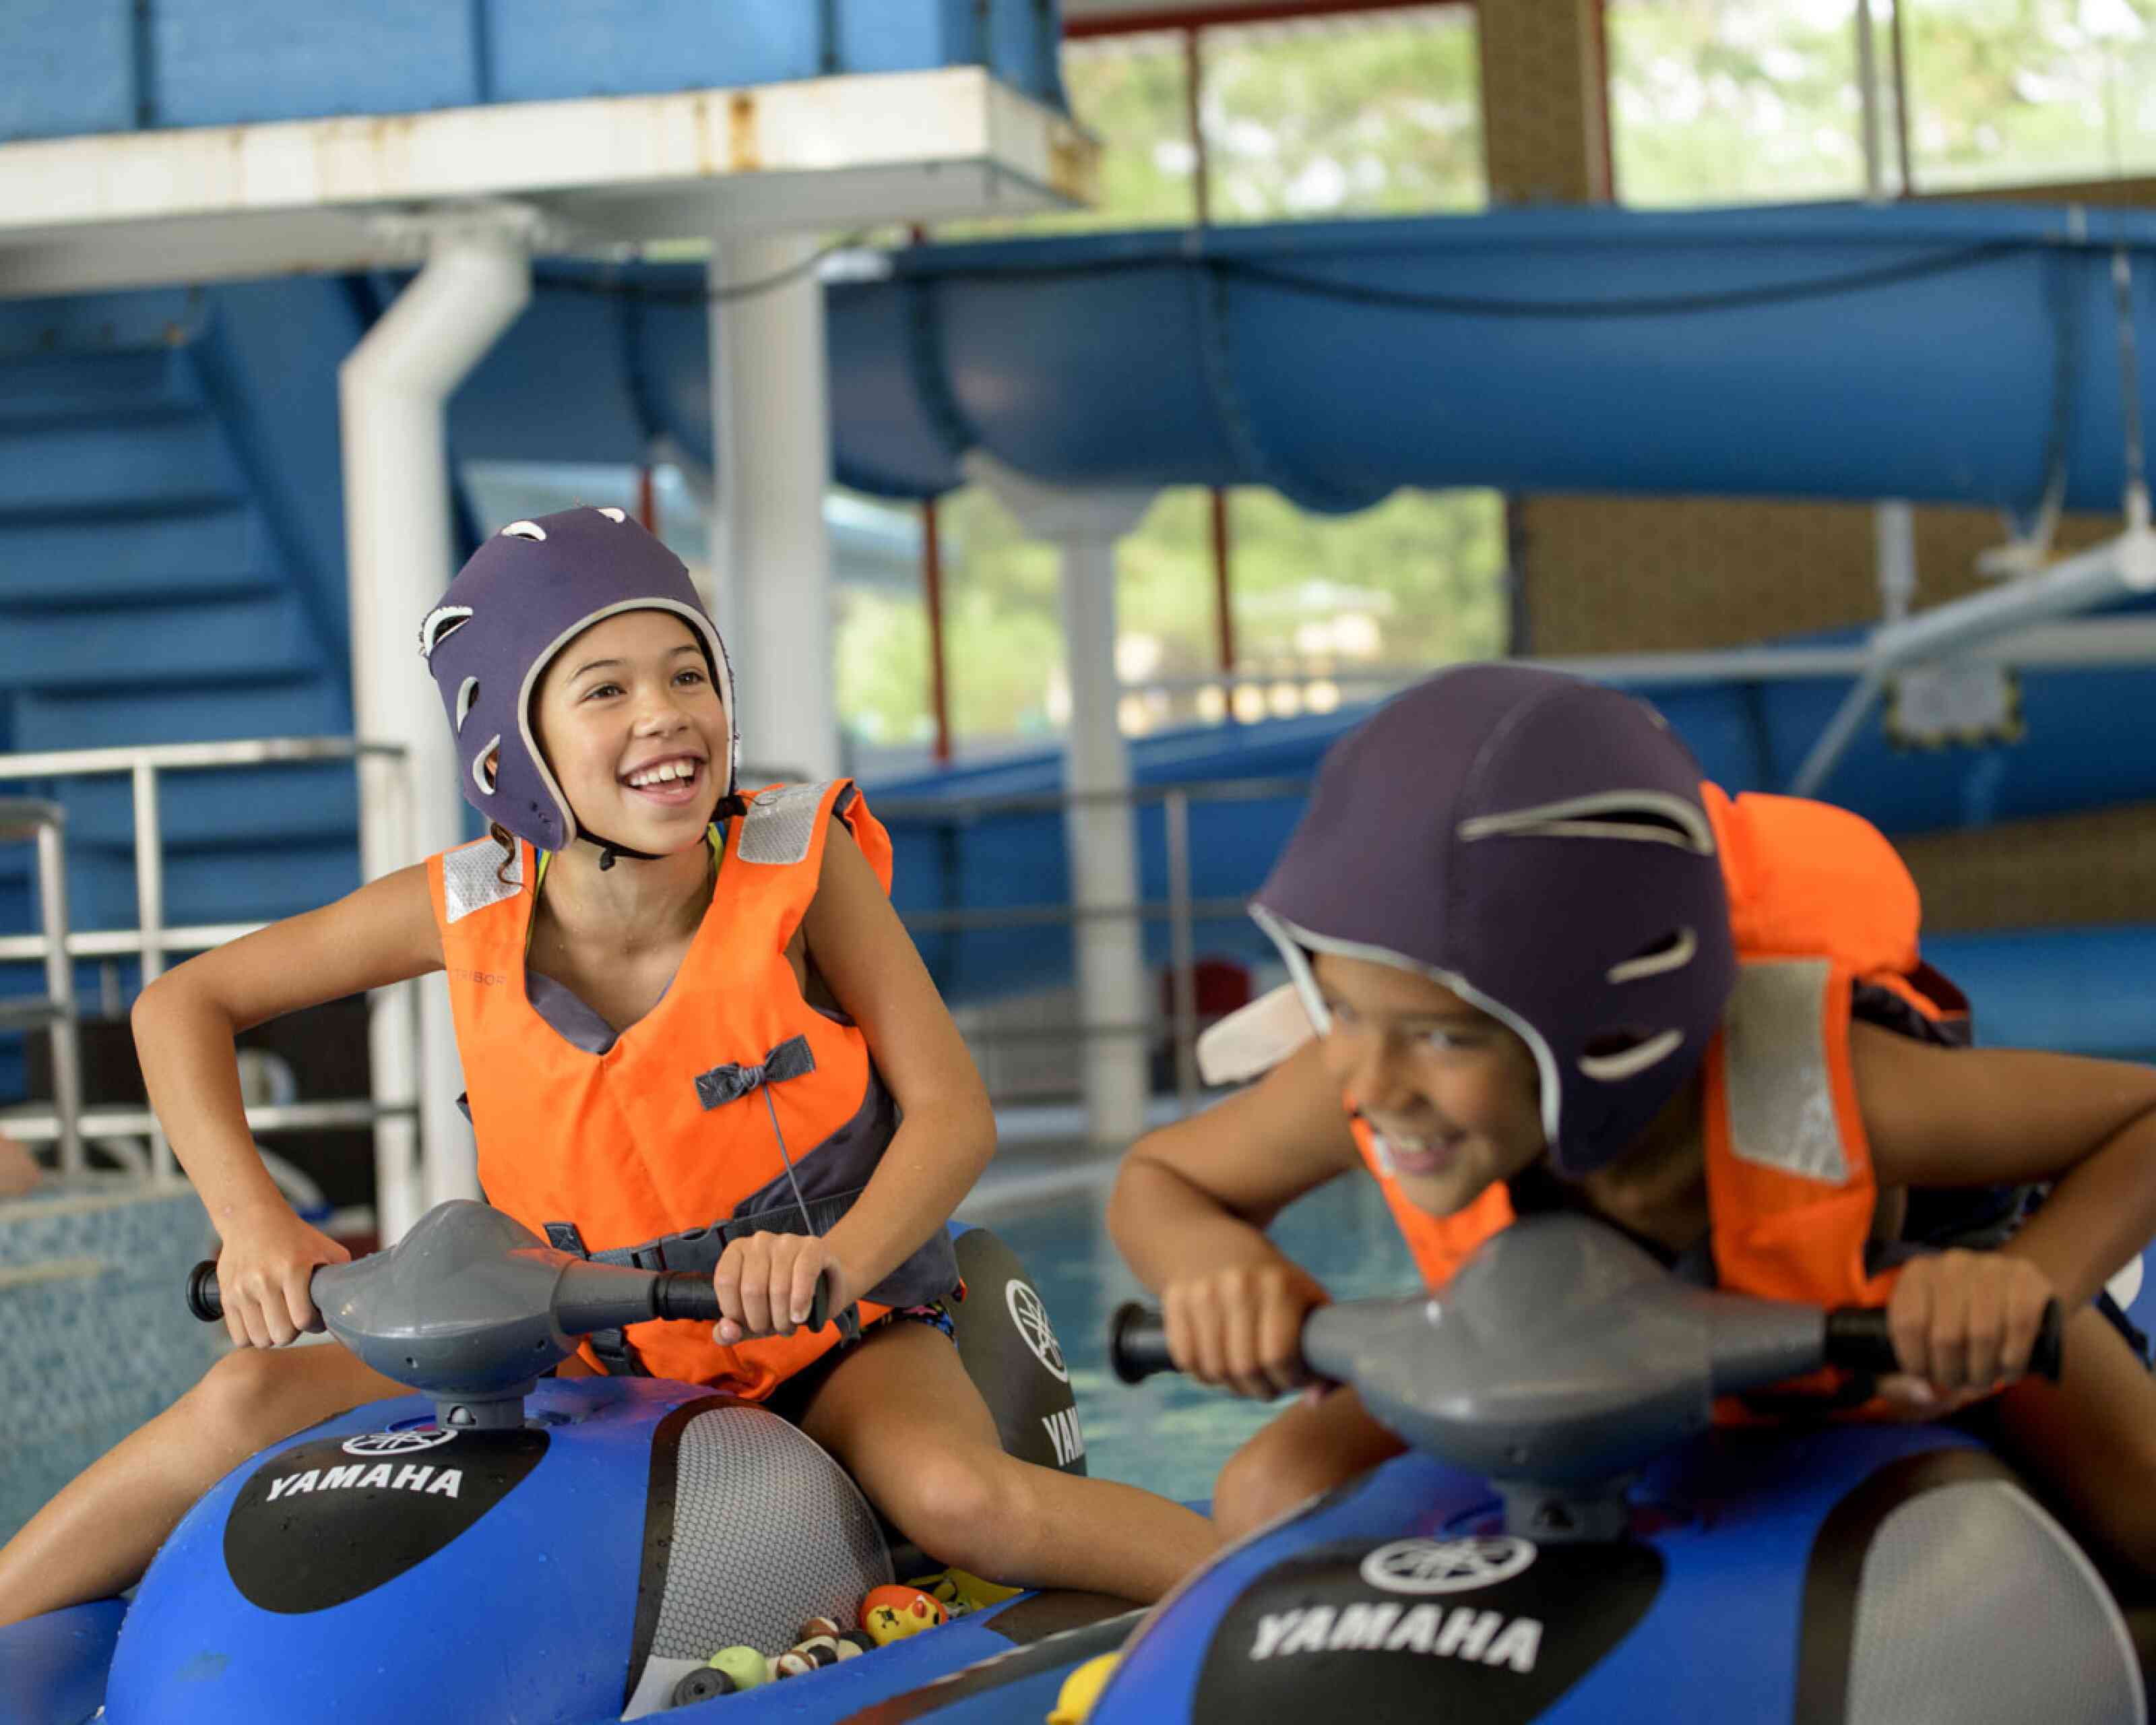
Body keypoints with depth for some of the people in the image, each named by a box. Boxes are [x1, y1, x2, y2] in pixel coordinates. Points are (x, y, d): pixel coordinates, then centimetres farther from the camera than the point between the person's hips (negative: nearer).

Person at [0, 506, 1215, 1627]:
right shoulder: (471, 909, -12)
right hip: (592, 1363, 3)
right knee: (259, 1399, -13)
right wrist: (254, 1220, -16)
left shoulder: (801, 865, -17)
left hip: (840, 1341, -3)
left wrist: (834, 1259, -35)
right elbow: (185, 1005, -1)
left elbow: (952, 1111, -16)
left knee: (959, 1496, -35)